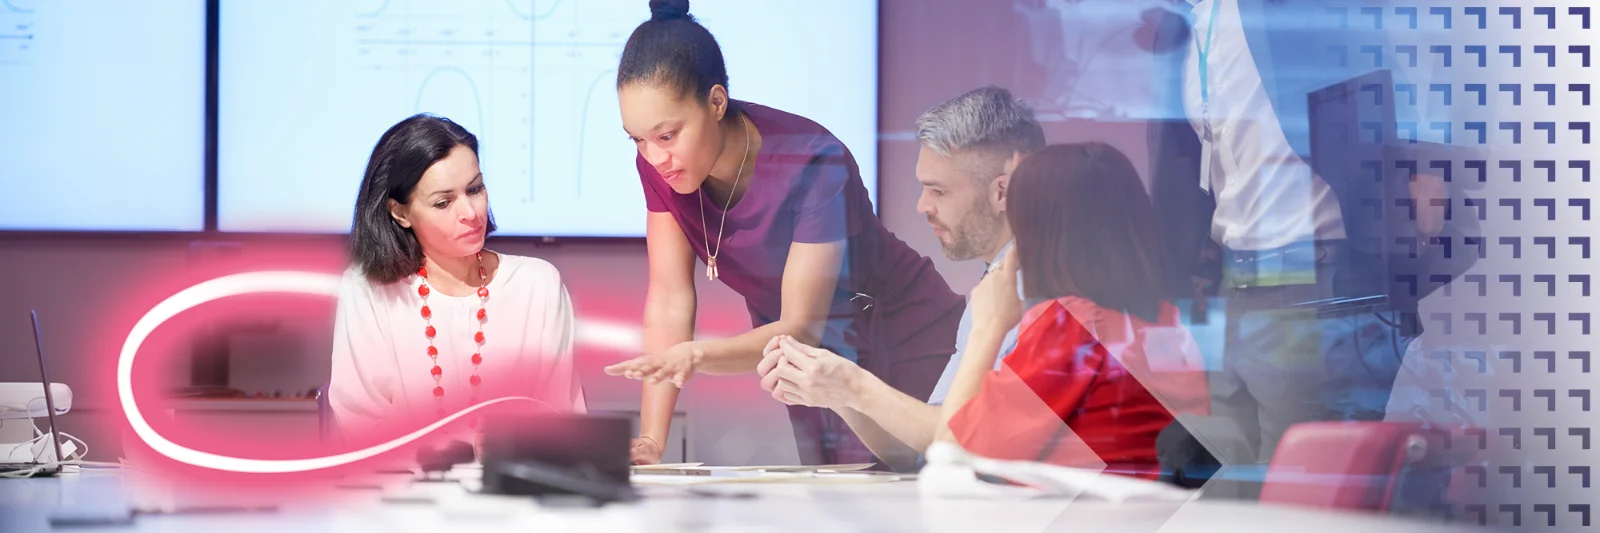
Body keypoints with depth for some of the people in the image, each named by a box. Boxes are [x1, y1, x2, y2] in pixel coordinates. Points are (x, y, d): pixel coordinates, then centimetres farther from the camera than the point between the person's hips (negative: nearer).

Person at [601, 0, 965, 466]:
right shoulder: (659, 164, -14)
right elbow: (669, 301, -13)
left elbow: (803, 329, -30)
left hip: (903, 348, -5)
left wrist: (697, 356, -48)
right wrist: (650, 441, -22)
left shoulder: (813, 164, -31)